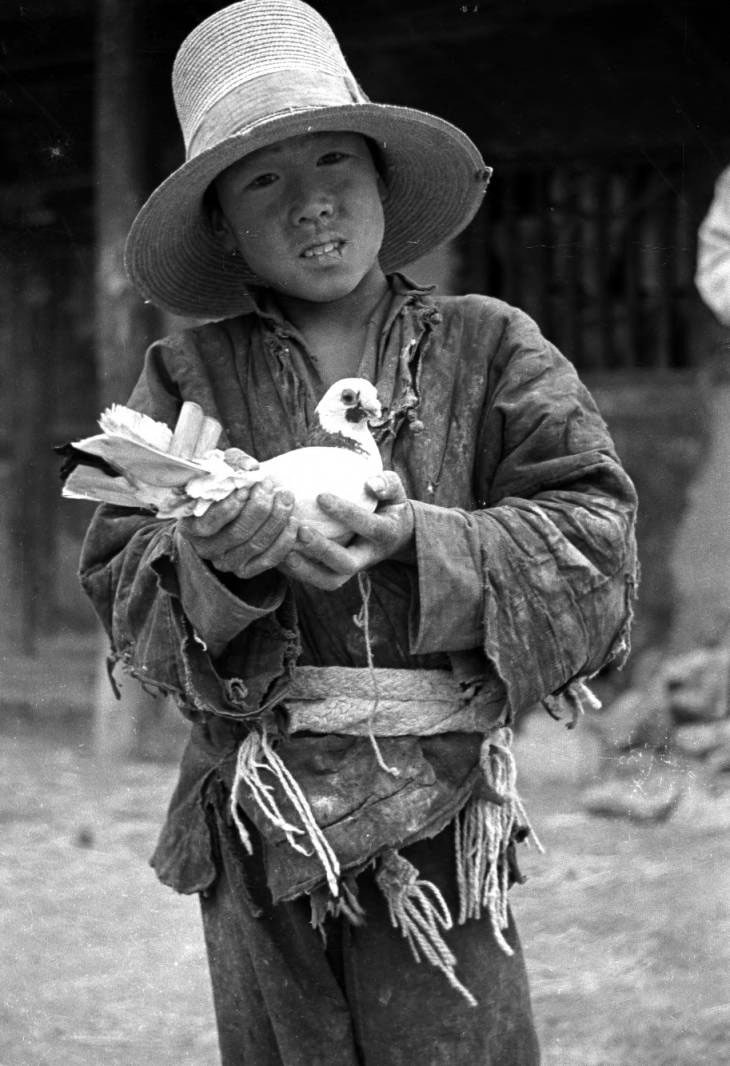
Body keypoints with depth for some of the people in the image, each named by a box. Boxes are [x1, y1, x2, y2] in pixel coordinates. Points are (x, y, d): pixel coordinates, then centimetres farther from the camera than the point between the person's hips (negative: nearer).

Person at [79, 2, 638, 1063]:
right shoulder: (190, 376, 6)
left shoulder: (486, 349, 5)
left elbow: (592, 540, -3)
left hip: (438, 810, -1)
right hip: (254, 816, 1)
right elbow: (119, 588, 0)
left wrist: (420, 539, -18)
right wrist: (222, 552, -21)